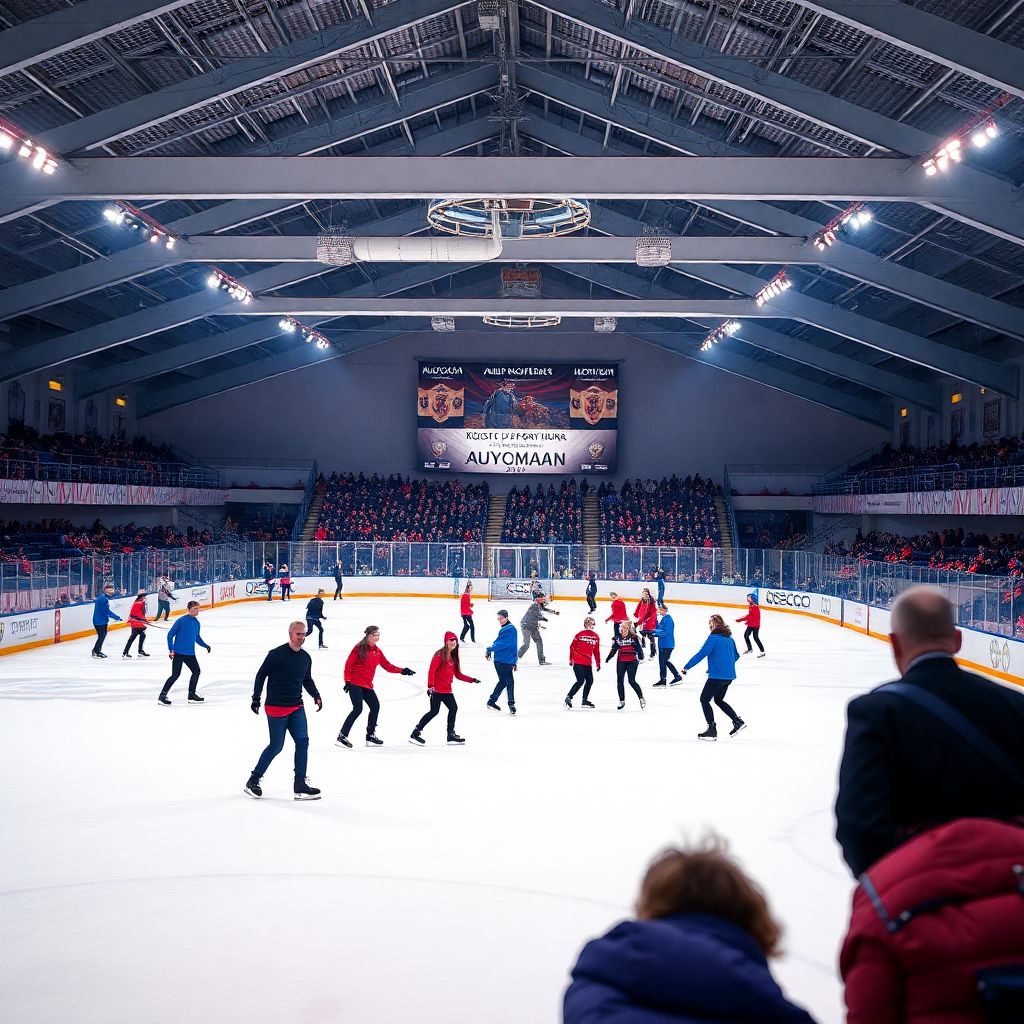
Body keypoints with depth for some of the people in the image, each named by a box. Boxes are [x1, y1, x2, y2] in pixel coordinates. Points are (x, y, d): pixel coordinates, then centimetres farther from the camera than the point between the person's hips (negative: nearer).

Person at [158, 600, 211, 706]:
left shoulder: (196, 622, 8)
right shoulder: (181, 621, -13)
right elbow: (170, 634, -11)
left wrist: (206, 646, 14)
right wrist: (171, 650, -16)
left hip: (190, 653, 8)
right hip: (178, 653, -7)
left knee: (196, 671, 11)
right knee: (176, 674, -9)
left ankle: (192, 695, 24)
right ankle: (162, 696, -3)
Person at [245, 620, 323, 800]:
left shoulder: (306, 658, 8)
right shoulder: (276, 654, -12)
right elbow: (261, 675, -7)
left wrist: (316, 695, 7)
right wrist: (256, 698, -9)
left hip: (296, 708, 6)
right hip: (276, 707, -6)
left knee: (303, 741, -4)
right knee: (276, 746, -1)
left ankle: (300, 786, 1)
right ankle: (253, 781, 17)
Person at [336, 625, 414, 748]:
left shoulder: (377, 651, 11)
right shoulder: (359, 648, -9)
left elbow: (387, 666, 10)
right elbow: (348, 664, -10)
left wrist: (402, 671, -2)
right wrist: (347, 680, -14)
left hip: (367, 685, 7)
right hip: (355, 683, -7)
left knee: (375, 706, 7)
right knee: (358, 709, -16)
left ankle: (370, 736, 20)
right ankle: (342, 736, -12)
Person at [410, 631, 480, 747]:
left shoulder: (453, 657, 15)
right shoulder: (440, 655, -10)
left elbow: (458, 674, 18)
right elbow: (431, 670, -17)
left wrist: (472, 680, 12)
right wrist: (430, 686, -23)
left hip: (447, 690, 8)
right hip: (437, 689, -8)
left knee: (453, 708, 6)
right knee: (434, 711, -9)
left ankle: (451, 735, 16)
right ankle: (415, 733, -2)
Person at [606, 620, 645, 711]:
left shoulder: (634, 638, -7)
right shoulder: (617, 638, 8)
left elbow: (639, 649, -7)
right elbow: (614, 649, 15)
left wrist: (641, 657, -19)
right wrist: (609, 657, 6)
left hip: (632, 662, -5)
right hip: (621, 662, 5)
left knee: (632, 681, -11)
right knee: (620, 681, 5)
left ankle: (641, 698, 4)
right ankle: (622, 701, 17)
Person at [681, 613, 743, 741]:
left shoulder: (713, 638, -13)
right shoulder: (730, 638, 11)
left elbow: (701, 654, -16)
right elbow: (736, 656, 21)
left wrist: (686, 667, -11)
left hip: (717, 675, -8)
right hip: (729, 675, 8)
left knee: (704, 699, 3)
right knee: (719, 700, 24)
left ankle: (712, 730, -1)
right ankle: (738, 721, 18)